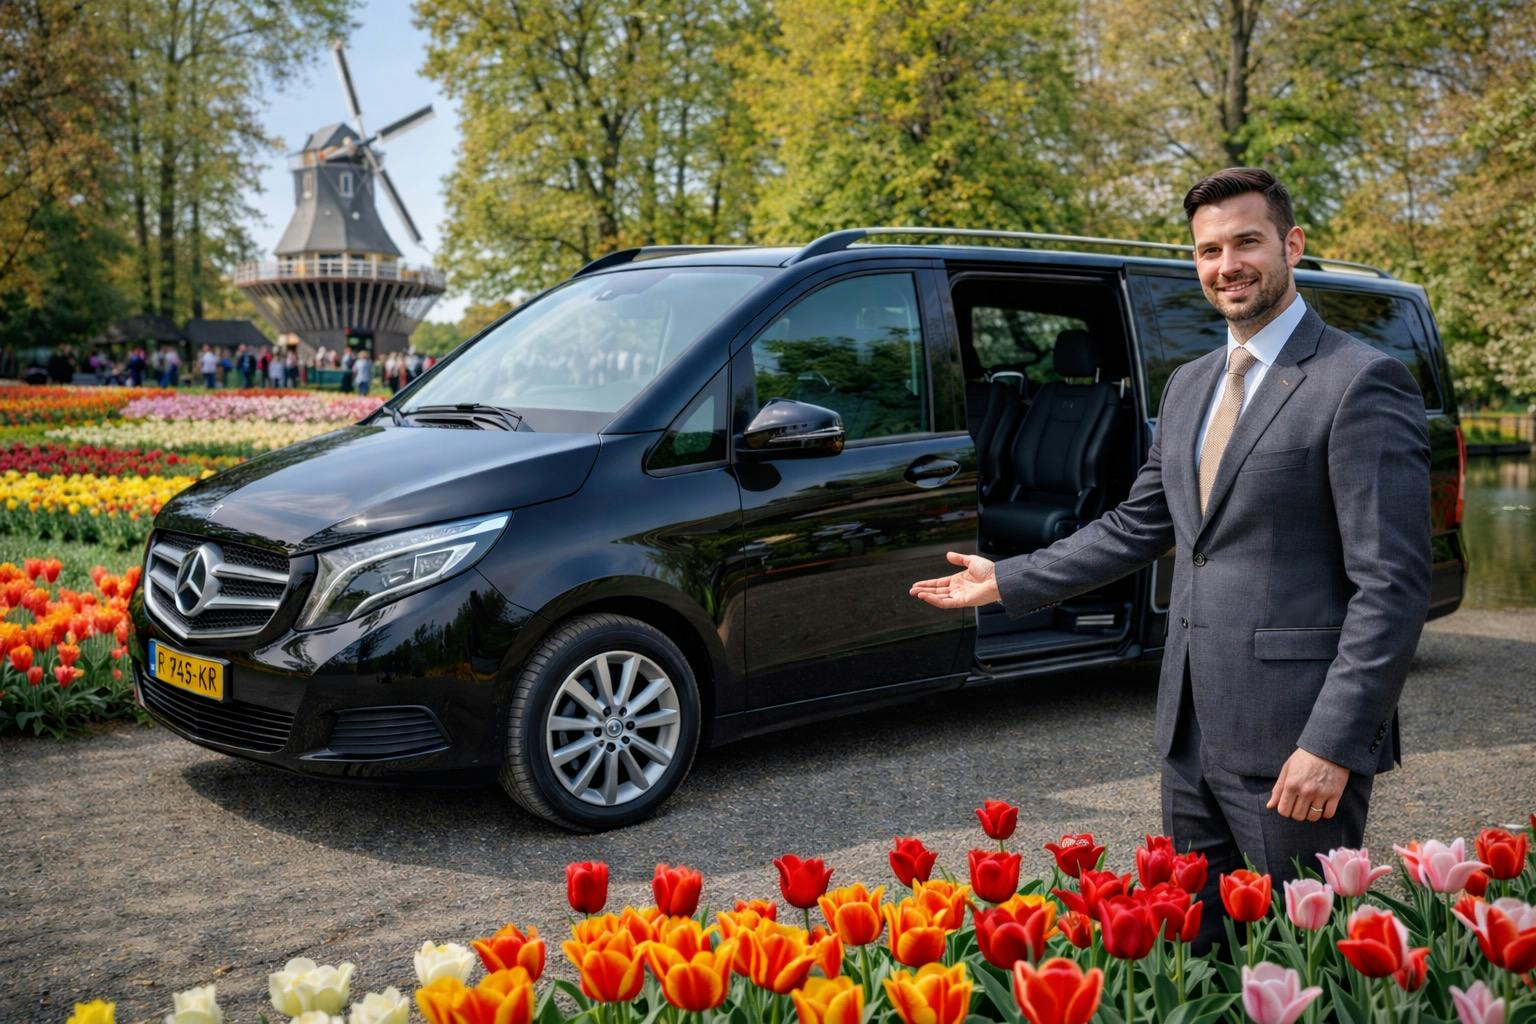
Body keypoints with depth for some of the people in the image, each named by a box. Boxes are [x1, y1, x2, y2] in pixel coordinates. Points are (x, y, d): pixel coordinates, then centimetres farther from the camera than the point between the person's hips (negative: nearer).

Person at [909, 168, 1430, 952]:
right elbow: (1137, 528, 21)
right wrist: (1007, 582, 18)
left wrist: (1333, 744, -21)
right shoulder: (1189, 386, 14)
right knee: (1197, 945, 17)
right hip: (1193, 734, 8)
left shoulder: (1362, 383, -11)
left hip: (1294, 743, -7)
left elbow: (1392, 586, -16)